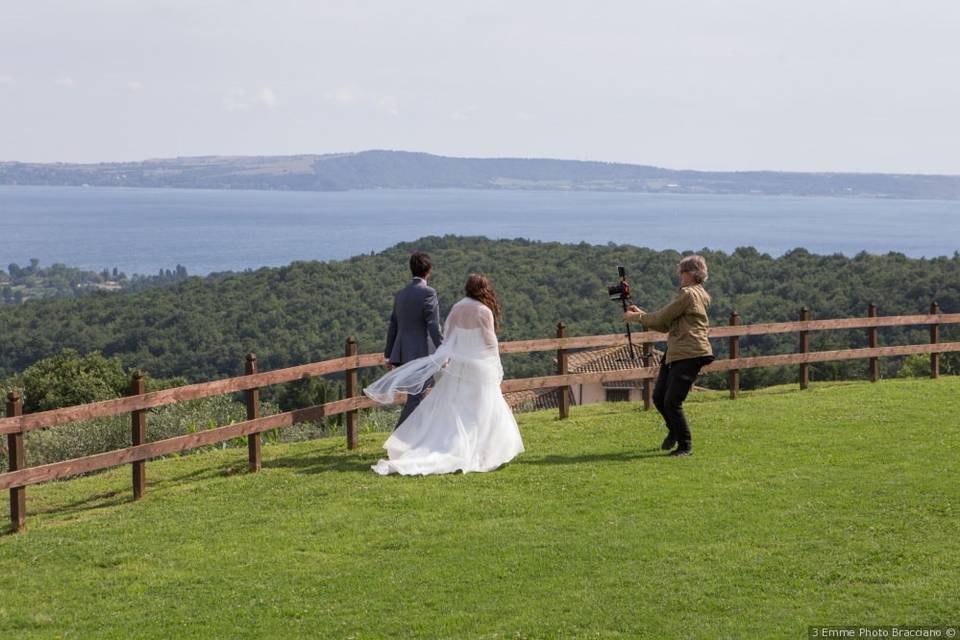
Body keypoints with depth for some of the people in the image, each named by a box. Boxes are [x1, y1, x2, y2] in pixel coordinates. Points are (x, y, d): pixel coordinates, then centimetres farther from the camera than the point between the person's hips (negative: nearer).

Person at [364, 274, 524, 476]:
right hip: (478, 368, -5)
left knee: (448, 411, 9)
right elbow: (490, 342, -7)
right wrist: (497, 369, 5)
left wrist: (445, 360, 11)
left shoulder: (456, 309, 4)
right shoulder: (484, 312, -11)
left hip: (455, 366, 5)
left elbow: (447, 337, 6)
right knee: (480, 412, 4)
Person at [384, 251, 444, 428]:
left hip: (403, 354, 8)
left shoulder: (400, 294, 11)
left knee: (416, 396, 18)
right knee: (415, 398, -5)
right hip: (421, 353, -8)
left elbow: (393, 326, 16)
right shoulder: (428, 293, -12)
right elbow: (434, 327, -17)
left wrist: (388, 354, 22)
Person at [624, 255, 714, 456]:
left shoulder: (688, 294, -12)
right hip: (675, 354, 10)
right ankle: (674, 431, 35)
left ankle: (685, 446, 2)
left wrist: (636, 317, 3)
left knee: (672, 402, -9)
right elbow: (666, 324, 21)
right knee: (659, 397, 13)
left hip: (690, 355, -10)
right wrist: (641, 313, 16)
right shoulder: (698, 294, 21)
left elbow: (662, 318, -10)